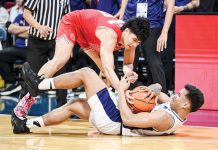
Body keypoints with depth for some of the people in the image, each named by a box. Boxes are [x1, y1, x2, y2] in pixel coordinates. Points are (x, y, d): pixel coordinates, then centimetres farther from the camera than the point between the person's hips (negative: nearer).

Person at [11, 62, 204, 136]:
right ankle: (28, 124, 25)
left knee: (86, 72, -4)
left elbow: (127, 119, -30)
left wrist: (122, 90, -20)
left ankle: (40, 84, 10)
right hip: (115, 121, 9)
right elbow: (158, 89, 18)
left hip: (114, 121, -9)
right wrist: (155, 89, -7)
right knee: (74, 105, 21)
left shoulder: (166, 119, -28)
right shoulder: (174, 107, 0)